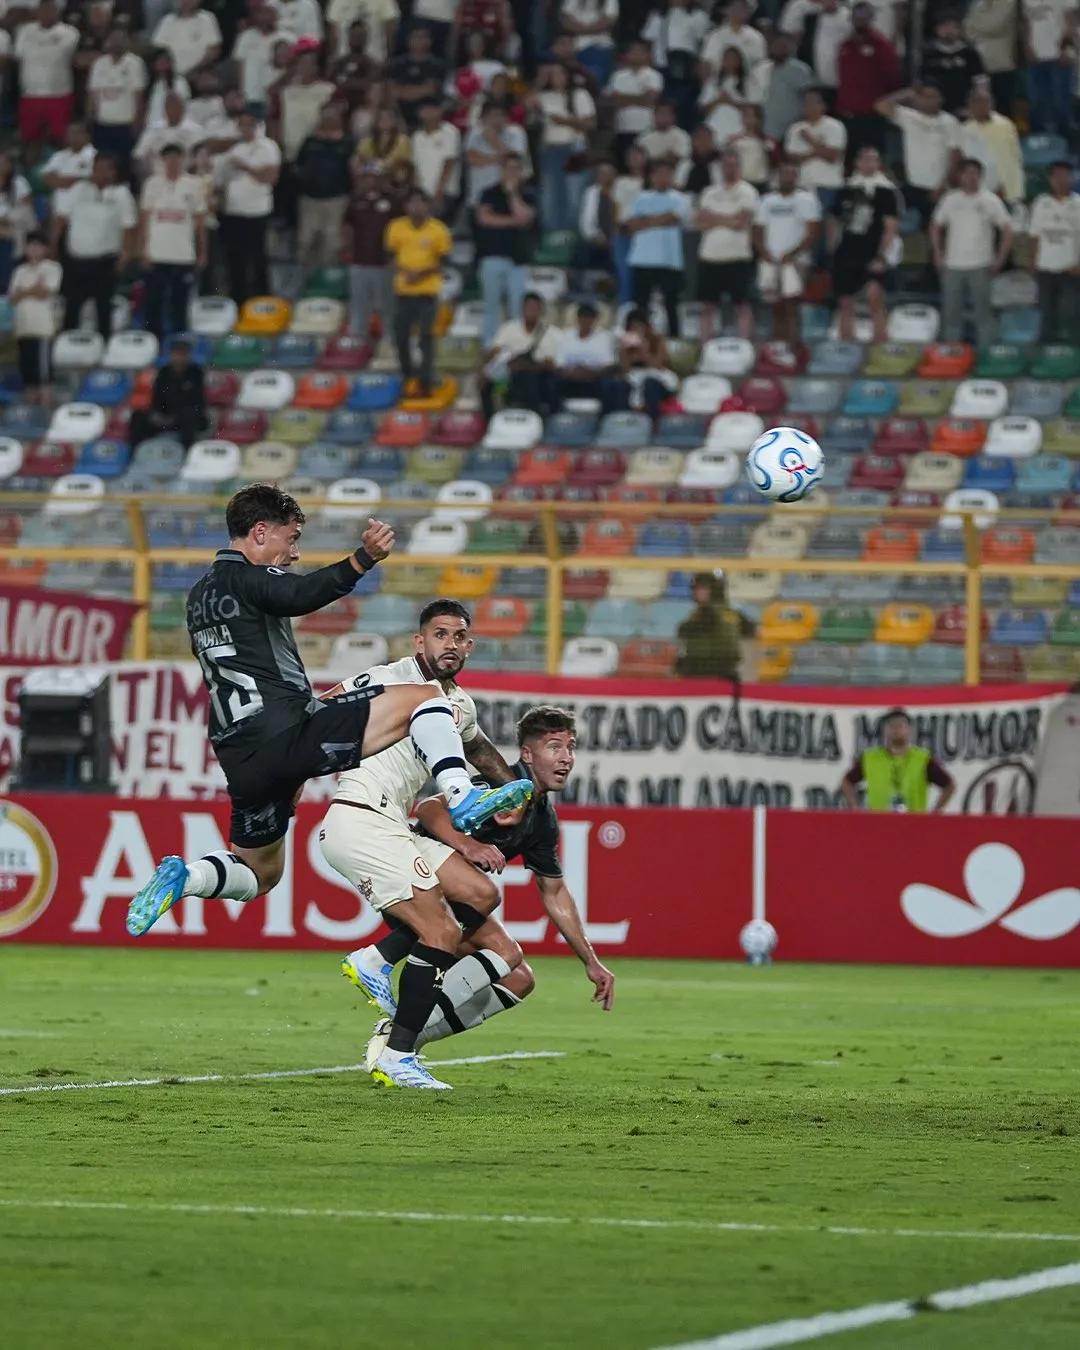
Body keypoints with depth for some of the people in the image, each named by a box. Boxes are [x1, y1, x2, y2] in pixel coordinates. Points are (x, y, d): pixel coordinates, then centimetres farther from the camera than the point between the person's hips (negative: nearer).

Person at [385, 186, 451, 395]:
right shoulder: (397, 227, 2)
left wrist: (423, 273, -16)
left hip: (428, 291, -3)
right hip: (403, 291, 3)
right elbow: (391, 256, 7)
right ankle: (406, 376, 26)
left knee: (426, 337, -4)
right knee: (401, 336, 6)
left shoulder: (438, 230, -5)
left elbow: (443, 261, -2)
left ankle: (426, 382, 2)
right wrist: (404, 271, -12)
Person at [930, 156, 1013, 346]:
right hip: (952, 266, 2)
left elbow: (1007, 230, 0)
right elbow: (936, 227, 13)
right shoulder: (950, 200, 5)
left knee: (983, 310, -1)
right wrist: (937, 255, 4)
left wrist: (999, 259, -7)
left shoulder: (991, 201, -2)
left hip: (980, 266, -2)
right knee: (951, 311, 6)